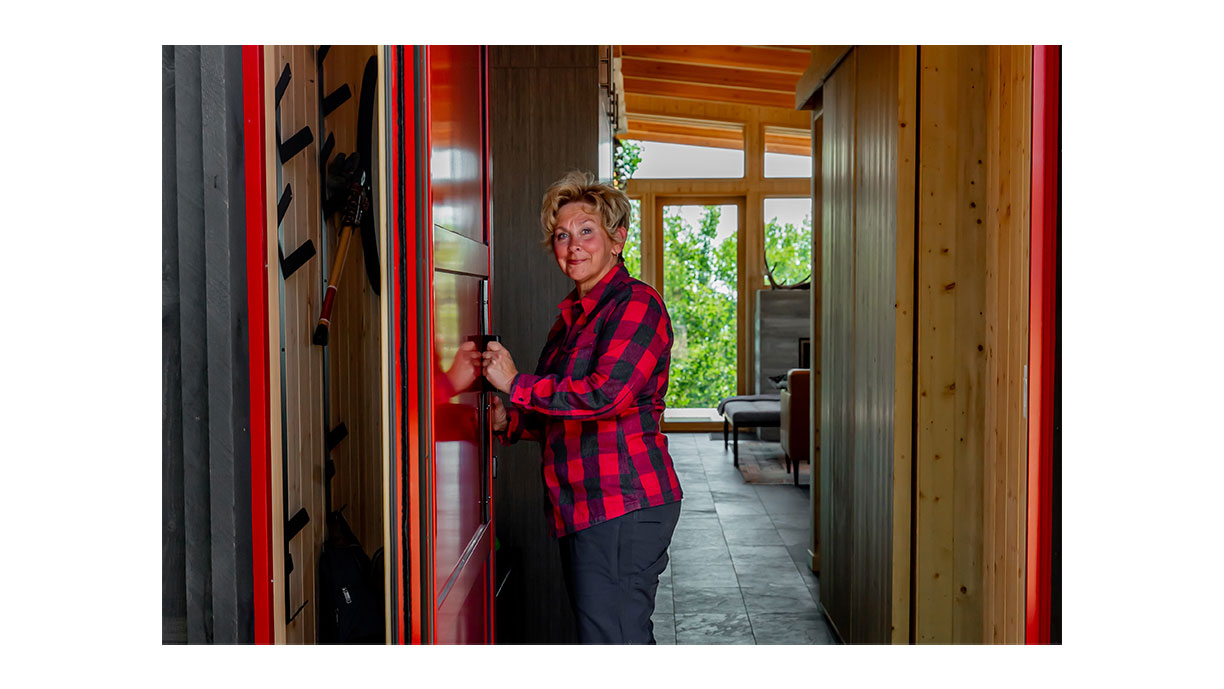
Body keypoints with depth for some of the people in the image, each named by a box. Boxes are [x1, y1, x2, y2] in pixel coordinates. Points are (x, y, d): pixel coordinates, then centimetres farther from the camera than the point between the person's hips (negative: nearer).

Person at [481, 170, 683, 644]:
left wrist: (516, 384, -13)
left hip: (624, 504, -9)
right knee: (627, 639, 16)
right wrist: (509, 422, 7)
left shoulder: (636, 303, -10)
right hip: (584, 510, 9)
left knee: (610, 641, -8)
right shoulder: (571, 316, 18)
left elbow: (606, 393, -24)